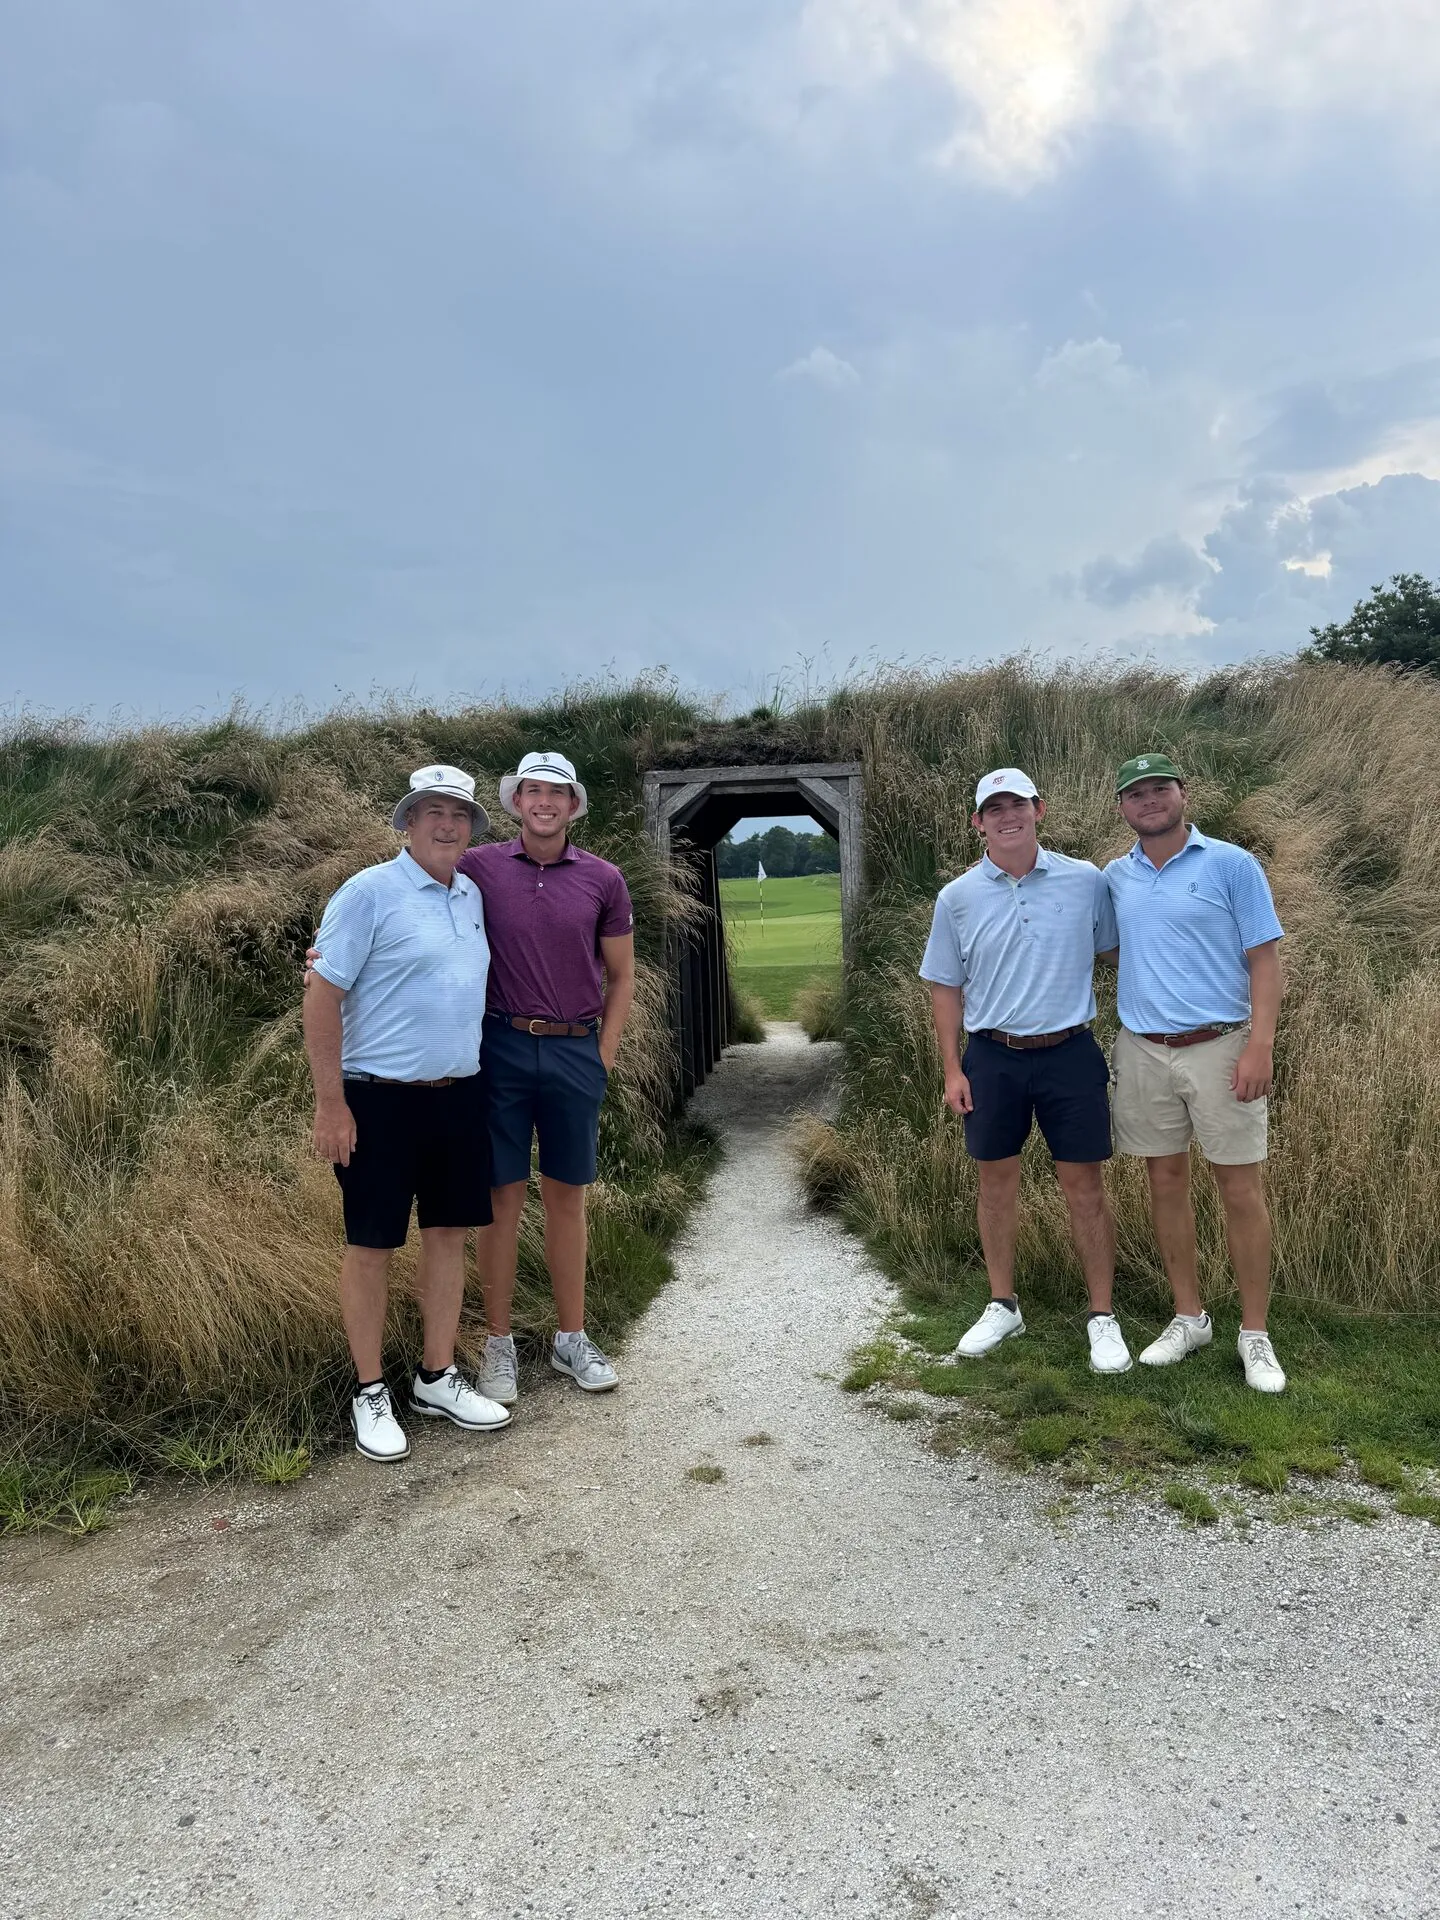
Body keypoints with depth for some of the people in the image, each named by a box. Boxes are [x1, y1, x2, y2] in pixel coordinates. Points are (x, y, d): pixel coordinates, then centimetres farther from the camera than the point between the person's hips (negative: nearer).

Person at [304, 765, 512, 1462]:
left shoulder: (471, 895, 11)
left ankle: (437, 1379, 26)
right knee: (371, 1246, 4)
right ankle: (370, 1393, 19)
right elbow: (322, 998, -12)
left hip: (458, 1095, 7)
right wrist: (331, 1104, -14)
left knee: (449, 1233, 12)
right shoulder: (369, 893, -10)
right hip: (381, 1098, -6)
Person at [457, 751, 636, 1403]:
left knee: (567, 1199, 11)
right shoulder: (478, 867, -1)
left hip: (576, 1052, 2)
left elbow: (621, 976, 10)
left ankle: (571, 1339, 24)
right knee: (503, 1199, 4)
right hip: (502, 1047, -1)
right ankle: (499, 1345, 18)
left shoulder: (604, 880, 3)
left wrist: (604, 1056, 4)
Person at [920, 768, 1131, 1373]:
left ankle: (1103, 1317, 19)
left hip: (1069, 1052, -1)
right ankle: (1002, 1307, 29)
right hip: (991, 1057, 2)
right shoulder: (957, 898, 0)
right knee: (996, 1182, 12)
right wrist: (953, 1069, 1)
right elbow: (945, 987, 5)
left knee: (1084, 1186, 3)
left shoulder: (1086, 881, -3)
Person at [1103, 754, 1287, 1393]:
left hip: (1219, 1048, -4)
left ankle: (1254, 1334, 14)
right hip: (1142, 1051, 4)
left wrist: (1260, 1045, -15)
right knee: (1166, 1182, 10)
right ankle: (1189, 1317, 25)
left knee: (1241, 1189, 1)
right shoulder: (1114, 878, 8)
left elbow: (1264, 959, -5)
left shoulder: (1232, 865, -3)